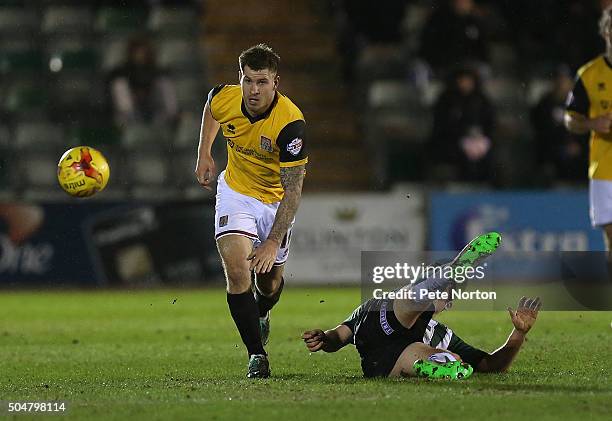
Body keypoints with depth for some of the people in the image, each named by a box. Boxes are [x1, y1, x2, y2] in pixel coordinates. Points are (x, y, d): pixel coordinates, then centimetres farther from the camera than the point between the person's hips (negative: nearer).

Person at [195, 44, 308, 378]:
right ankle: (256, 355, -13)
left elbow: (293, 190, -30)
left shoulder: (290, 123, -32)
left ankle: (261, 314, 50)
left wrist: (273, 242, -36)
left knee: (269, 282, 12)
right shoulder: (224, 99, -20)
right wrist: (204, 155, 9)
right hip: (236, 191, 2)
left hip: (276, 200, -1)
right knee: (236, 269, -20)